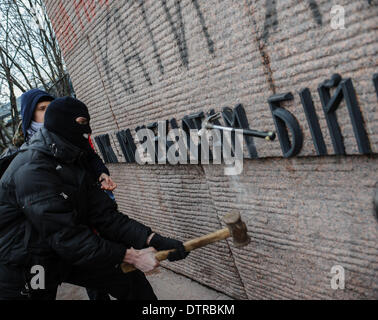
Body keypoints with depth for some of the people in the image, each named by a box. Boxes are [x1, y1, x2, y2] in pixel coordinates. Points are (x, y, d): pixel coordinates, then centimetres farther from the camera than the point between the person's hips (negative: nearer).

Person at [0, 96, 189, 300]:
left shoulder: (74, 165, 5)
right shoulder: (32, 169, -24)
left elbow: (106, 216, -3)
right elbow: (66, 236, -29)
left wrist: (154, 240, -16)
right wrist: (131, 256, -28)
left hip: (63, 258, 8)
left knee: (129, 278, 4)